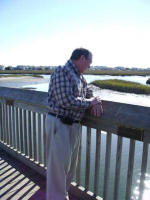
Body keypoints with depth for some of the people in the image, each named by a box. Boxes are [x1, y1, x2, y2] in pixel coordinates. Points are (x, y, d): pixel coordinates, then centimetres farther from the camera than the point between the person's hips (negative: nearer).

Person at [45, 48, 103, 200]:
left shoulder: (79, 76, 12)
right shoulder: (62, 71, -15)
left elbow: (88, 91, 25)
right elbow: (66, 101, -25)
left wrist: (95, 102, 2)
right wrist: (90, 102, -11)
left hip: (74, 125, 9)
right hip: (59, 124, -9)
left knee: (70, 163, 20)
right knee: (58, 165, 3)